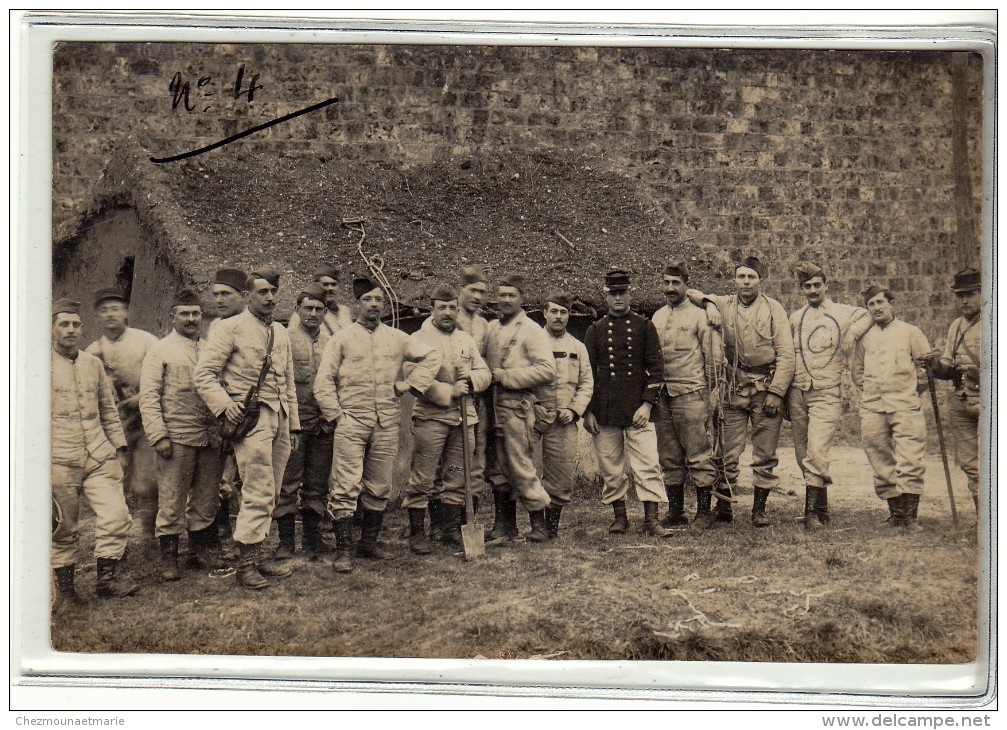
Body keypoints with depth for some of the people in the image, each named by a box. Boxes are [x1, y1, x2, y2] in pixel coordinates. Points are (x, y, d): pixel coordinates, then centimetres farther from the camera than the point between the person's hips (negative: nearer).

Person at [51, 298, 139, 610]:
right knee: (63, 528, 4)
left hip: (99, 457, 4)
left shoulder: (93, 364, 14)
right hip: (60, 462, -3)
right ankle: (65, 588, 19)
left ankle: (107, 577, 6)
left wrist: (119, 447, 16)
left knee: (117, 514, -9)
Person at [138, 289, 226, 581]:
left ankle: (200, 549, 26)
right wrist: (158, 436, -13)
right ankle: (169, 557, 10)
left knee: (206, 498, 12)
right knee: (172, 501, 0)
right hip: (177, 438, -5)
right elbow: (148, 397, -5)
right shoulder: (160, 351, 1)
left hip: (210, 437, 5)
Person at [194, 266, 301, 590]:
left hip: (280, 418, 7)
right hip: (251, 417, -7)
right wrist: (225, 404, -20)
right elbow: (203, 374, -7)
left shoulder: (281, 332, 19)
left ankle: (254, 556, 19)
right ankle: (245, 565, -3)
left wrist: (293, 424, 21)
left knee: (268, 494, 9)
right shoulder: (230, 328, -2)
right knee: (259, 493, -11)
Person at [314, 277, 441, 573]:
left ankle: (369, 542, 23)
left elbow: (432, 356, 17)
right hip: (351, 422, -3)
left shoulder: (396, 338, 11)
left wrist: (411, 383, 8)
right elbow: (323, 381, 1)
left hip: (387, 423, 4)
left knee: (380, 487, 9)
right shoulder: (342, 338, 3)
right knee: (346, 487, -8)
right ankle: (343, 550, -3)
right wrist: (335, 415, -6)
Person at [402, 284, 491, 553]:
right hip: (430, 417, -5)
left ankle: (452, 529, 23)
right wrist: (449, 392, -20)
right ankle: (417, 533, 4)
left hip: (464, 417, 6)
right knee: (422, 478, -4)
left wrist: (471, 378, -8)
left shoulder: (466, 340, 16)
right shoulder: (419, 339, -2)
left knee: (457, 477, 12)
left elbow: (485, 373, 15)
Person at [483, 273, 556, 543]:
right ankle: (504, 524, 19)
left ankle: (538, 524, 5)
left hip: (518, 406, -7)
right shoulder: (491, 329, 15)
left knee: (521, 466, -6)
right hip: (493, 407, 7)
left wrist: (506, 377, -13)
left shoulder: (531, 331, -4)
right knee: (497, 468, 10)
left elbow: (548, 369, -13)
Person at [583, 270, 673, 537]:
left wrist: (647, 404, -7)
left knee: (647, 463, -6)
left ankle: (651, 519, -2)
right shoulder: (595, 331, 9)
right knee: (610, 467, 5)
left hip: (638, 408, -1)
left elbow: (655, 367, 3)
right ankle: (620, 516, 17)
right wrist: (588, 411, 2)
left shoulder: (644, 326, 6)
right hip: (605, 410, 2)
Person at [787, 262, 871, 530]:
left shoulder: (846, 314, 4)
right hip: (797, 394, 4)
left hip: (827, 394, -4)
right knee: (802, 456, 4)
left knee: (816, 453, -17)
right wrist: (784, 396, 17)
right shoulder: (795, 318, 15)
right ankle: (821, 509, 15)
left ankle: (814, 511, -12)